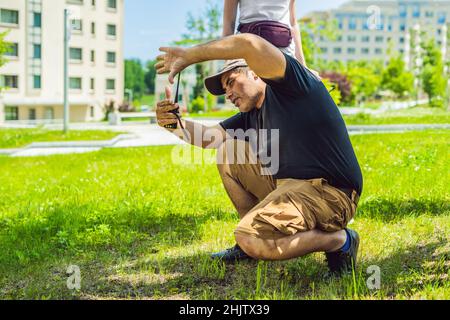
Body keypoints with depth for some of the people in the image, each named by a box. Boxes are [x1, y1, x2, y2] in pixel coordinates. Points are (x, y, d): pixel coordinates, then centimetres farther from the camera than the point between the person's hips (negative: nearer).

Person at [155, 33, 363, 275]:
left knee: (250, 239, -28)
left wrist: (188, 56, -18)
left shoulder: (286, 85, -7)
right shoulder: (252, 117, 18)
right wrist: (175, 123, -2)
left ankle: (339, 240, -7)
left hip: (330, 192, -10)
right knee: (227, 152, 16)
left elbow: (249, 43, -24)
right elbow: (209, 137, 19)